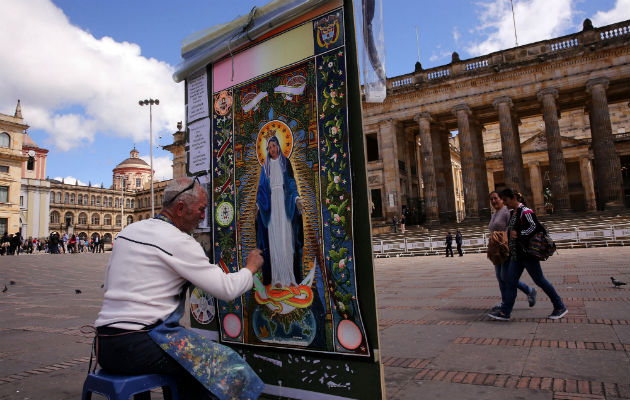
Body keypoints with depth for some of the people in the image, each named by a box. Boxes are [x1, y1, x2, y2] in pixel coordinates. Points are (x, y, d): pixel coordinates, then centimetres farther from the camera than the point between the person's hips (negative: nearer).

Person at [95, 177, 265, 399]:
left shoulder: (128, 230, 11)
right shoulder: (178, 241, -14)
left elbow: (109, 283, 19)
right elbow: (227, 289, -13)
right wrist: (251, 268, 5)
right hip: (138, 346, -9)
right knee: (227, 362, -3)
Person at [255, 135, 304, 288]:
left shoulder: (285, 162, 12)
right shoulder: (265, 166, 15)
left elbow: (292, 182, 6)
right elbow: (261, 187, 12)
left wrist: (297, 199, -7)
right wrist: (258, 204, 2)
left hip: (285, 201, -1)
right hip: (271, 202, 1)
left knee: (287, 237, -5)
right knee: (274, 238, -4)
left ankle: (289, 276, -1)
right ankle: (277, 278, -3)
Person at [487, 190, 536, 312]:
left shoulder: (507, 211, -9)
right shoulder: (494, 215, 18)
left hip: (507, 248, -9)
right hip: (498, 250, 9)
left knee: (506, 277, -8)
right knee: (500, 277, 7)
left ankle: (529, 291, 11)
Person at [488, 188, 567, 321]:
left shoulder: (525, 212, -14)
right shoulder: (512, 213, 13)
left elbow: (536, 228, -21)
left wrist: (518, 234, -21)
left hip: (527, 254, -9)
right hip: (515, 255, 9)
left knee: (540, 280, 3)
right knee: (510, 282, 5)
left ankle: (560, 307, 21)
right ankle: (505, 312, 8)